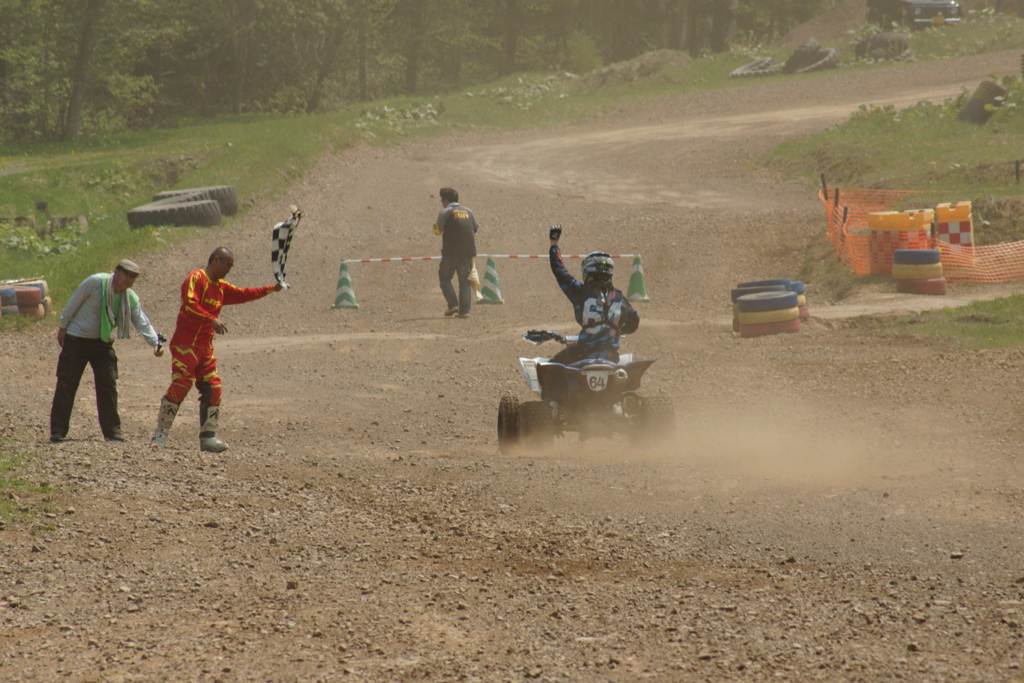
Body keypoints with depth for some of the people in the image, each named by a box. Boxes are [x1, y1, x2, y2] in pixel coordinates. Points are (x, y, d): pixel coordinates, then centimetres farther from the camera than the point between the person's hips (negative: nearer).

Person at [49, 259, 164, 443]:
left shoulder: (131, 299, -4)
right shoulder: (96, 282, -19)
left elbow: (142, 323, -7)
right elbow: (74, 302, -10)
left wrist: (155, 342, -23)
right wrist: (63, 327, -5)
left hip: (102, 343, 4)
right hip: (76, 340, -4)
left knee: (108, 386, 0)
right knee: (66, 385, -3)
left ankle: (112, 430, 7)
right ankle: (58, 431, 2)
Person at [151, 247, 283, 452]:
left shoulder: (221, 288, 18)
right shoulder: (196, 279, -8)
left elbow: (243, 294, 24)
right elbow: (190, 304, -22)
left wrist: (271, 289, 18)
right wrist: (212, 320, -32)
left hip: (205, 348, 9)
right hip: (185, 345, -9)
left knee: (212, 389, 3)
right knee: (180, 386, -16)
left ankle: (208, 436, 8)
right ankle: (161, 433, -9)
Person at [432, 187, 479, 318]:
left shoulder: (446, 212, -3)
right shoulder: (468, 212, 13)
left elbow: (438, 230, -8)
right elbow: (476, 228, 13)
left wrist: (435, 227, 13)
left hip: (451, 252, -5)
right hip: (468, 251, 5)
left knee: (444, 278, 9)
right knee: (464, 280, 8)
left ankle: (453, 304, -6)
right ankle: (465, 310, 0)